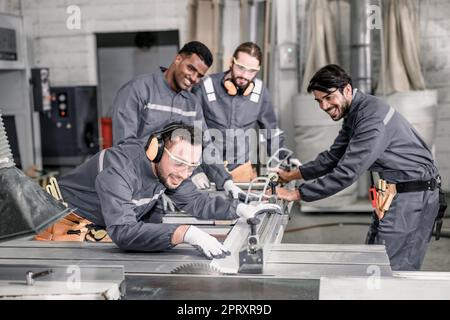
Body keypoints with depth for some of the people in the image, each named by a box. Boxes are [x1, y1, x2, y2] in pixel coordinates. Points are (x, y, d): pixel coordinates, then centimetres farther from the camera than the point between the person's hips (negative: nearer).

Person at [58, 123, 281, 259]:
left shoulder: (166, 169, -12)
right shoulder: (118, 170, -37)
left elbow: (195, 201, 1)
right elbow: (123, 232, -47)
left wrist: (241, 209, -12)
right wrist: (186, 233, -55)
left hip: (107, 229, 7)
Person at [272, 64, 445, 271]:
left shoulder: (372, 116, -24)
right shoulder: (353, 114, 9)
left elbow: (346, 173, -27)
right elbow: (333, 157, 20)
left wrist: (296, 194, -23)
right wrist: (292, 175, 15)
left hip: (412, 194, -10)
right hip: (394, 192, 10)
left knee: (392, 269, -11)